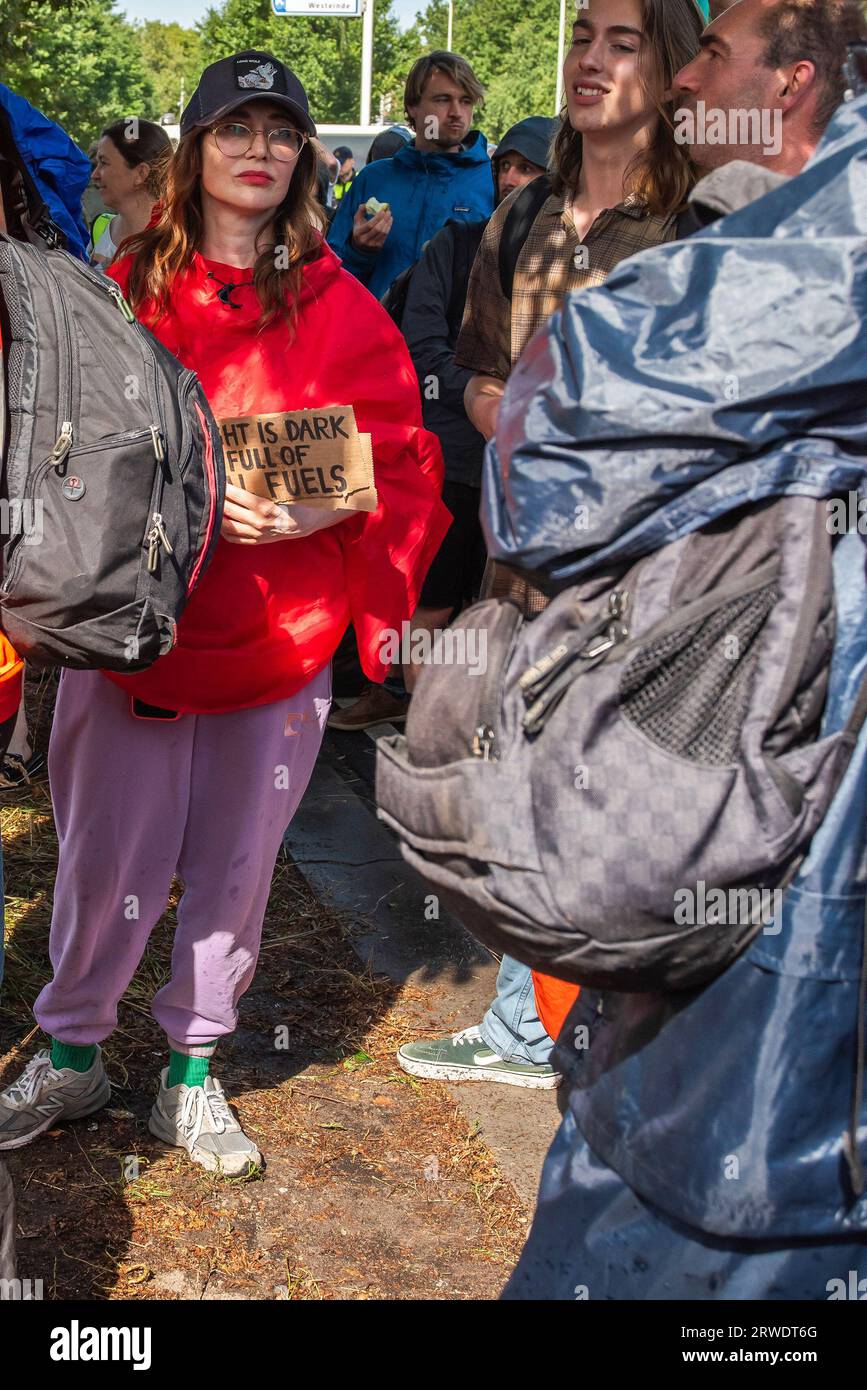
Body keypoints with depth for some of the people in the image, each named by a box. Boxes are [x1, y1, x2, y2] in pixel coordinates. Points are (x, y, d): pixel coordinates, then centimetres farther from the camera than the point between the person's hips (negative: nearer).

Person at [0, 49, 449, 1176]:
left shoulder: (343, 309, 4)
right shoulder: (128, 290, 4)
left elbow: (403, 462, 2)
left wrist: (328, 508, -17)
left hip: (282, 637, 1)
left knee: (236, 867, 10)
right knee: (107, 861, 6)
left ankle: (191, 1076, 29)